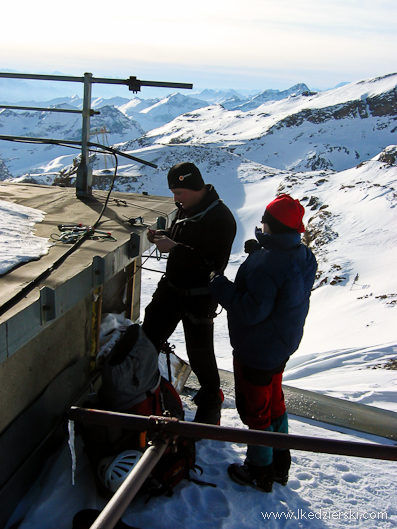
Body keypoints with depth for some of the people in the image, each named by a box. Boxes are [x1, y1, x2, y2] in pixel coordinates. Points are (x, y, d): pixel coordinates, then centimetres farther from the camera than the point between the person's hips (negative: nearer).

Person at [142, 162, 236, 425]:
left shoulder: (220, 218, -22)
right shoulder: (187, 207, 5)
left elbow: (214, 262, -28)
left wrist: (174, 248, -27)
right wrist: (164, 236, -2)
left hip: (199, 297, -8)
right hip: (171, 286, 8)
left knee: (199, 353, 6)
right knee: (149, 336, 14)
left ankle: (211, 398, 30)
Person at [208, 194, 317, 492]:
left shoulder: (265, 264, -31)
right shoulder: (303, 256, -3)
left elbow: (250, 311, -29)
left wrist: (219, 285, -18)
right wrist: (259, 252, 1)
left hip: (257, 351, -9)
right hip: (283, 346, 9)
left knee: (255, 409, 11)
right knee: (274, 401, 25)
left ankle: (259, 472, 30)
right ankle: (280, 465, 41)